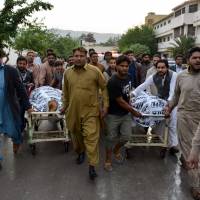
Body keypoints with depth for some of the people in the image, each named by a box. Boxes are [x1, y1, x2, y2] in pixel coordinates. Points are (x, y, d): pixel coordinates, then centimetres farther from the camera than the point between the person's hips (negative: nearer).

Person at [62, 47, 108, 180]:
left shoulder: (95, 71, -8)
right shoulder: (67, 73, 4)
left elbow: (104, 88, -2)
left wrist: (106, 105, -6)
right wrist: (65, 105, 21)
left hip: (91, 111, -4)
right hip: (73, 111, 4)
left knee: (91, 137, -7)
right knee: (76, 134, 19)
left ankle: (92, 166, -1)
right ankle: (80, 152, 46)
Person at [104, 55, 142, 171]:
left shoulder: (129, 77, -1)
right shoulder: (113, 82, -24)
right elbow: (120, 101, -18)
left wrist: (129, 106, 6)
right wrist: (134, 112, -8)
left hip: (126, 113, 6)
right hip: (113, 114, -6)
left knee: (126, 136, 6)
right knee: (111, 138, 6)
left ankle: (116, 150, 37)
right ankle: (108, 160, 26)